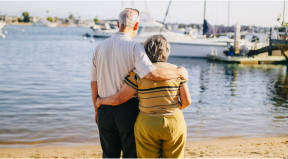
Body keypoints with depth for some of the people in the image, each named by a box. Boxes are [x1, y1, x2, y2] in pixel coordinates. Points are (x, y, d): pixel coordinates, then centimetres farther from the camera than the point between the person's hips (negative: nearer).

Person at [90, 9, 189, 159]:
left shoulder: (100, 47, 2)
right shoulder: (134, 47, -13)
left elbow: (94, 83, 6)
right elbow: (151, 74, -27)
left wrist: (96, 109, 18)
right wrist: (179, 72, -13)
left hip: (105, 110, 4)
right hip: (128, 110, -4)